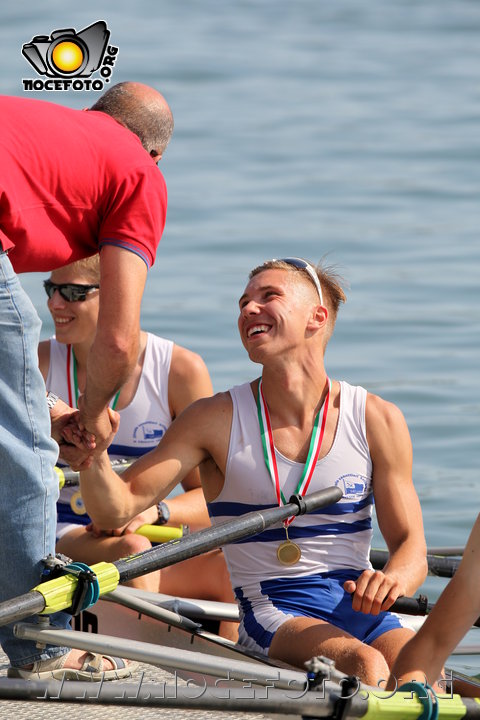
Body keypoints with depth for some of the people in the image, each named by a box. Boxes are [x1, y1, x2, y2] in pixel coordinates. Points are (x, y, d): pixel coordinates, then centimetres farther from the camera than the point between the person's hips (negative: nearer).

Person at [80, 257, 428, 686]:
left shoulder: (377, 420, 4)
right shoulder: (217, 420, 2)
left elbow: (412, 549, 7)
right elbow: (116, 510, -5)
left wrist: (394, 578, -18)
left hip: (361, 603, 2)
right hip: (272, 613, -2)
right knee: (364, 664, -34)